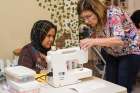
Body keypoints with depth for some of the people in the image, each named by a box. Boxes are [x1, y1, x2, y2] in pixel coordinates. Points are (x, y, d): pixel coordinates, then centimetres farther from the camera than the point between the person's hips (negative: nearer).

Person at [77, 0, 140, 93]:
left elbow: (120, 40, -39)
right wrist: (87, 43, -15)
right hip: (112, 54, 6)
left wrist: (94, 41, -47)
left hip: (130, 53, -6)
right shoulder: (96, 22, -7)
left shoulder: (113, 13, -27)